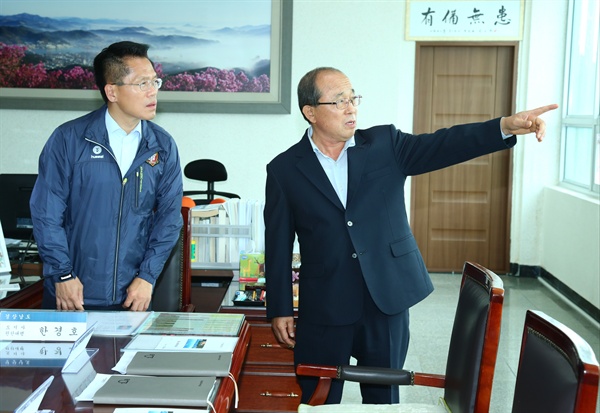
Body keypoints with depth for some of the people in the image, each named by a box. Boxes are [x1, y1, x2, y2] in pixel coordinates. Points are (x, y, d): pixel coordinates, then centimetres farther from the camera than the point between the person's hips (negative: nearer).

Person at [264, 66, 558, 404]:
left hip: (388, 300, 2)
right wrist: (280, 310, 0)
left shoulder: (385, 144, 2)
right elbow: (278, 245, 0)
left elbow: (440, 145, -10)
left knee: (384, 400, 15)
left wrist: (506, 126, -25)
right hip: (324, 309, -1)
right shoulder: (284, 170, -2)